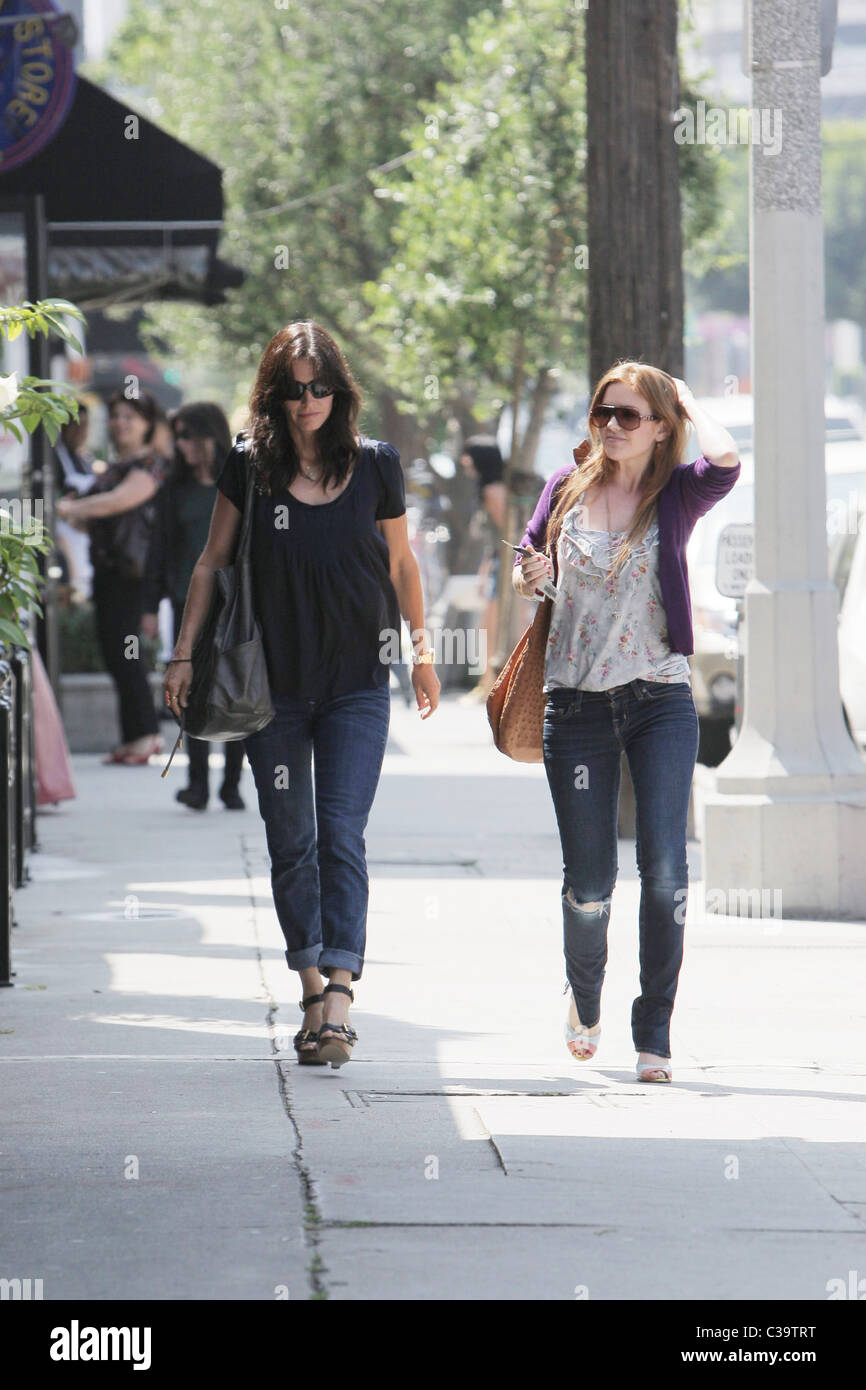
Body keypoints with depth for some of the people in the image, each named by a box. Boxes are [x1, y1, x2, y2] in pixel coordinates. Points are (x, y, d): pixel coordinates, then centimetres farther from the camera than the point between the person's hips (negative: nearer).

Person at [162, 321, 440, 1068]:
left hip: (358, 683, -1)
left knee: (342, 834, -12)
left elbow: (402, 563, 11)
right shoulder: (250, 466, -1)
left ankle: (341, 994, -19)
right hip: (273, 682, 1)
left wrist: (422, 649, 16)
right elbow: (213, 562, 5)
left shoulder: (375, 465, -1)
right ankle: (313, 987, 16)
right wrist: (185, 653, 0)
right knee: (290, 840, 6)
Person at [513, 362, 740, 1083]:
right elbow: (531, 565, 19)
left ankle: (655, 1035, -2)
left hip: (659, 699, -2)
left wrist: (689, 401, -4)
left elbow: (726, 462, -22)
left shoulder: (676, 496, 0)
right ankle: (585, 995, 32)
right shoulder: (567, 490, 7)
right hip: (576, 705, 2)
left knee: (663, 866, -12)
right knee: (589, 880, 2)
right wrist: (529, 577, -5)